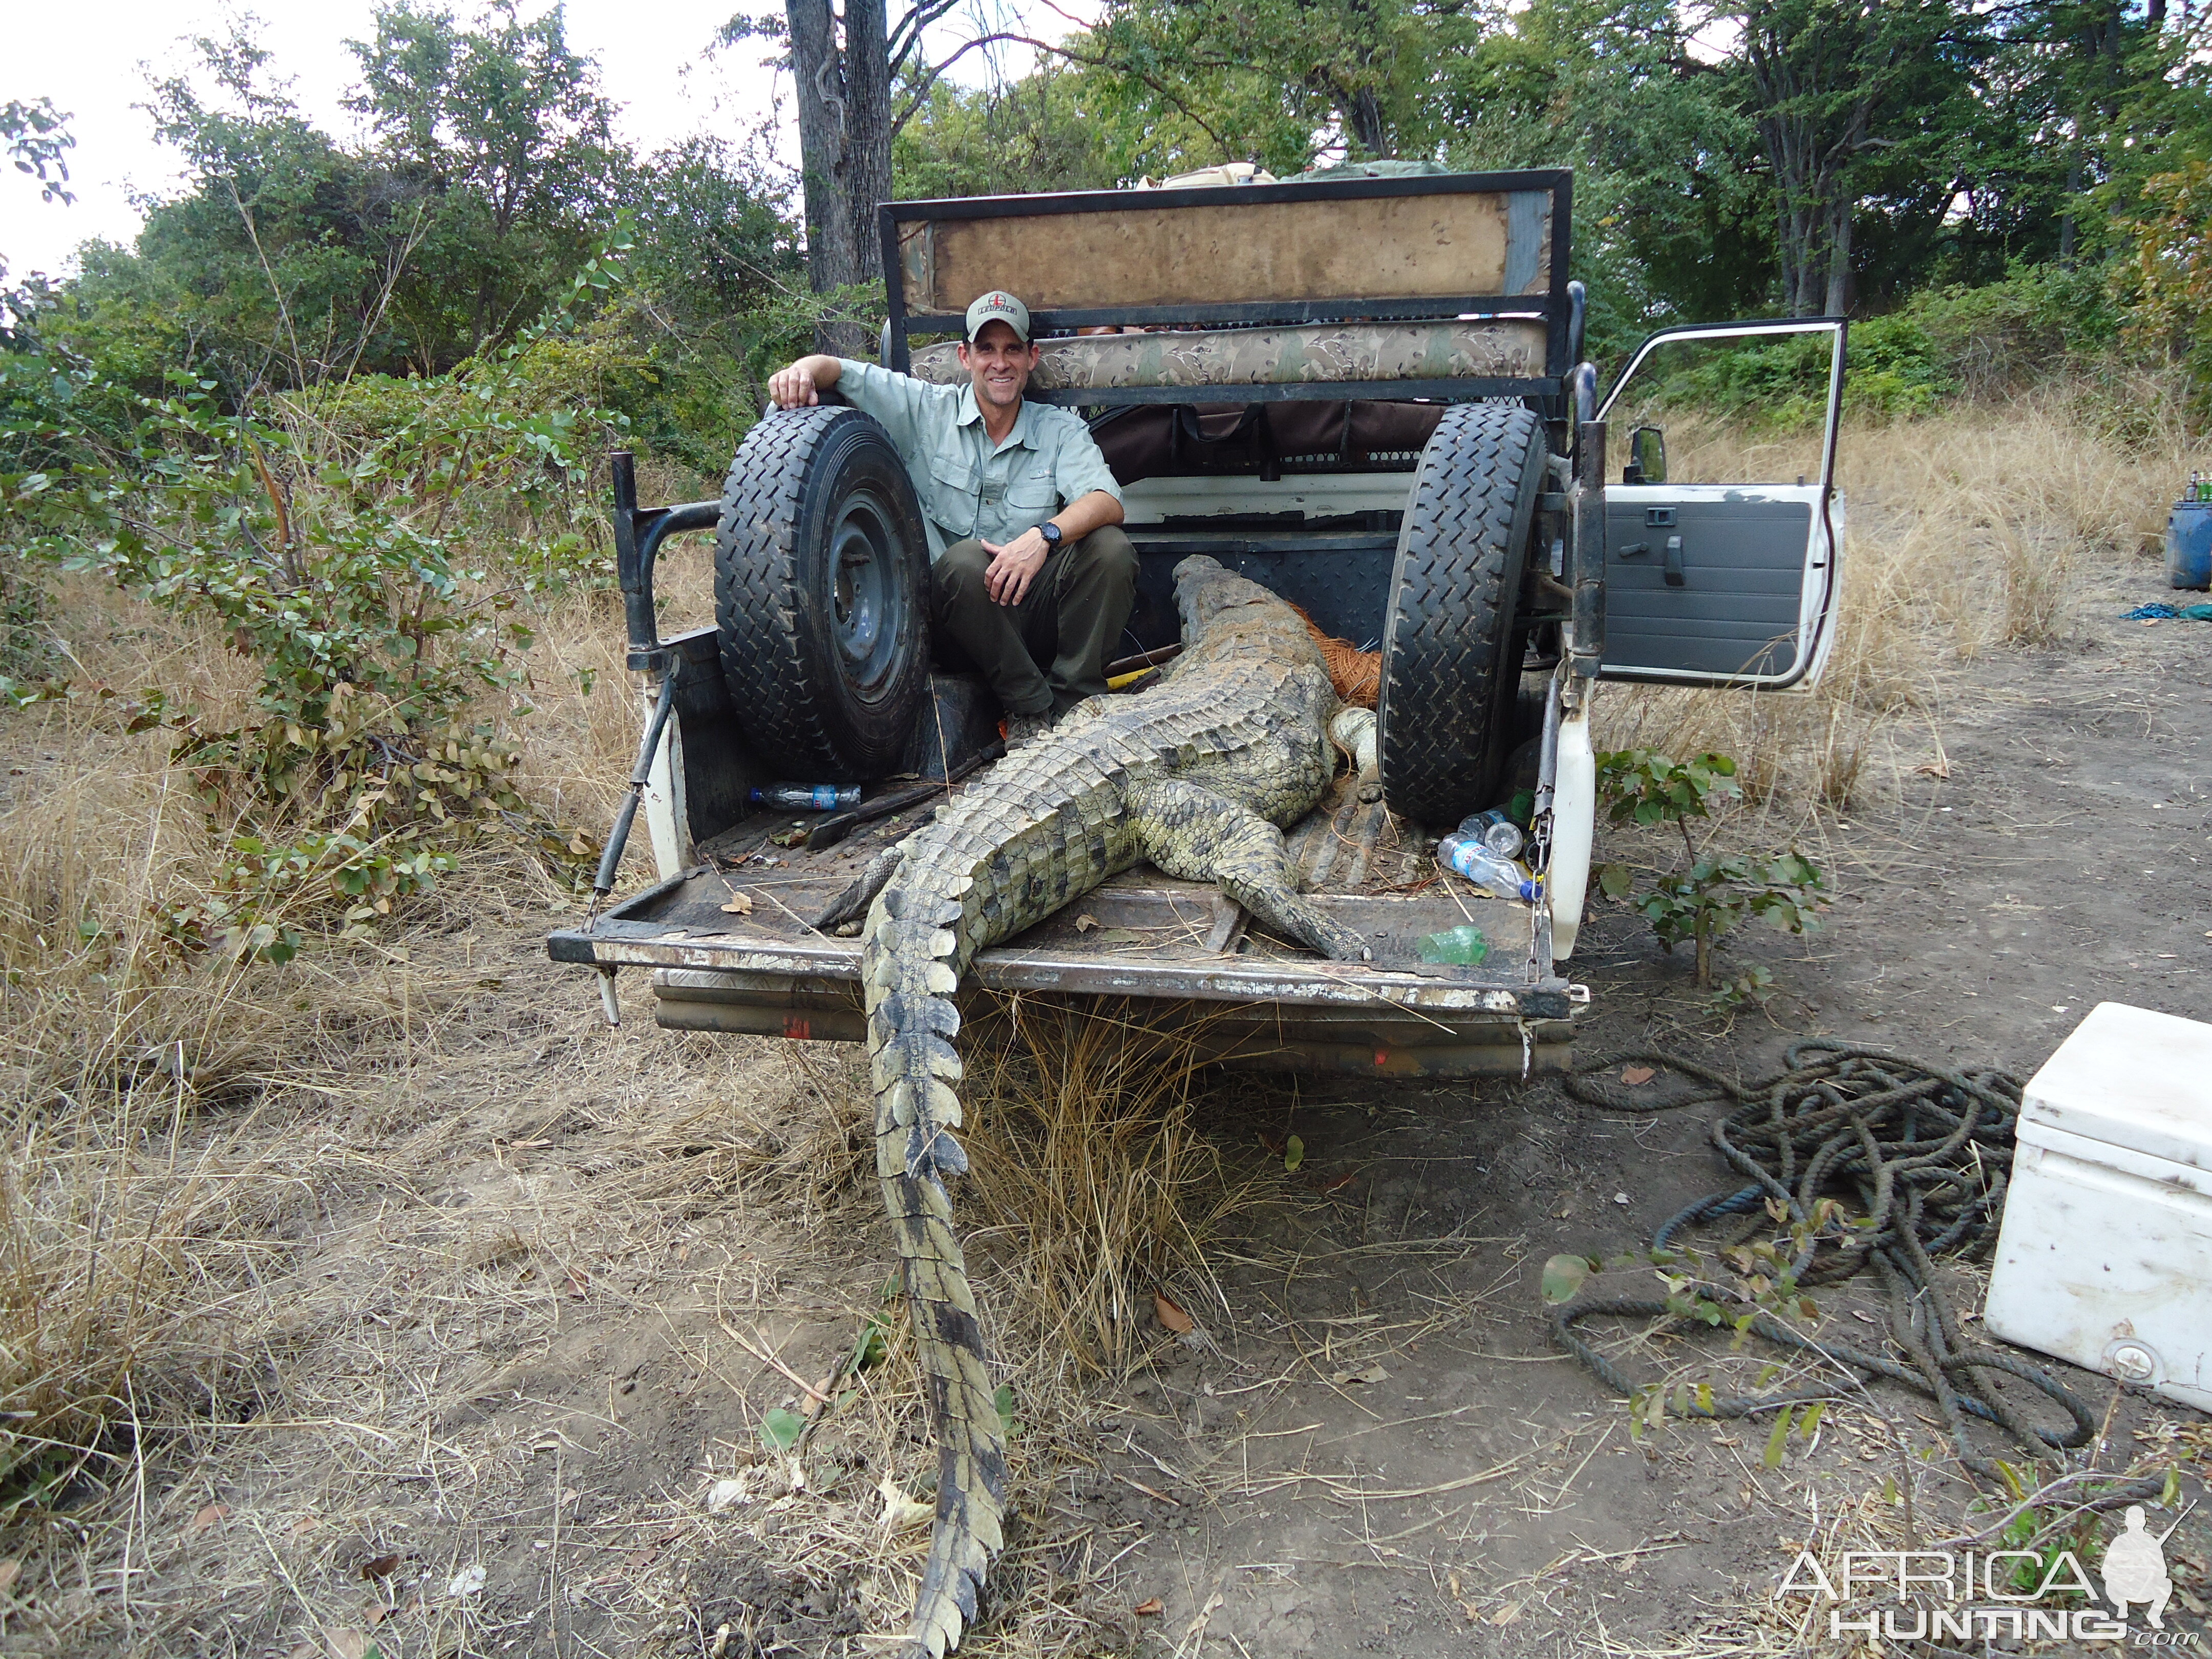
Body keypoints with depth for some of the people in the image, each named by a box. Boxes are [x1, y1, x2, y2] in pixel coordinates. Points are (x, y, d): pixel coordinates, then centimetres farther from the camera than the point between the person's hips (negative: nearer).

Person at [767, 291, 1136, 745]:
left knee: (1110, 546, -24)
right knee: (965, 559, -34)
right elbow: (838, 372, 4)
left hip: (1035, 613, 2)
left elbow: (1107, 502, -11)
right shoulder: (927, 410, 5)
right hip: (956, 606, -1)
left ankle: (1076, 703, -12)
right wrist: (803, 370, -22)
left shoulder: (1062, 430, 7)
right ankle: (1031, 708, -19)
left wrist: (1044, 536, -32)